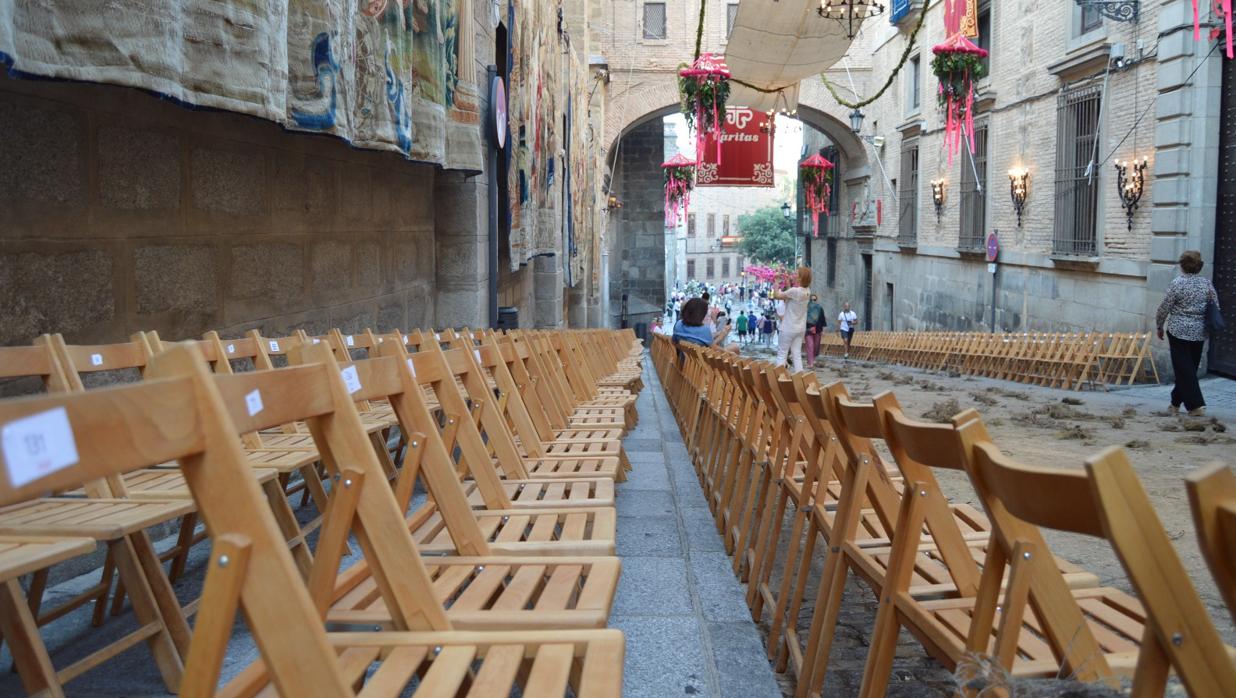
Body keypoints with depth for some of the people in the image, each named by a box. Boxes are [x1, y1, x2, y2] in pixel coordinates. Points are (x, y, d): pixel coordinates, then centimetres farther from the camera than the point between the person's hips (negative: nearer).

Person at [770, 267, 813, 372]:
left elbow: (776, 296, -15)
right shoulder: (807, 291, 2)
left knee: (781, 354, -1)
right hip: (801, 328, 7)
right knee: (797, 354, 8)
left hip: (789, 328, -7)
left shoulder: (794, 291, -22)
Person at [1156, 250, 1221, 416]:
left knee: (1184, 369, 0)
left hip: (1179, 332, -5)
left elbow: (1164, 308, -8)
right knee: (1191, 368, 15)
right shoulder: (1207, 283, 1)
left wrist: (1160, 326, 7)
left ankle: (1196, 405, -7)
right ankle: (1176, 403, 24)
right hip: (1200, 333, 5)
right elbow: (1216, 308, 6)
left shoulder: (1177, 283, -11)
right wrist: (1209, 326, 20)